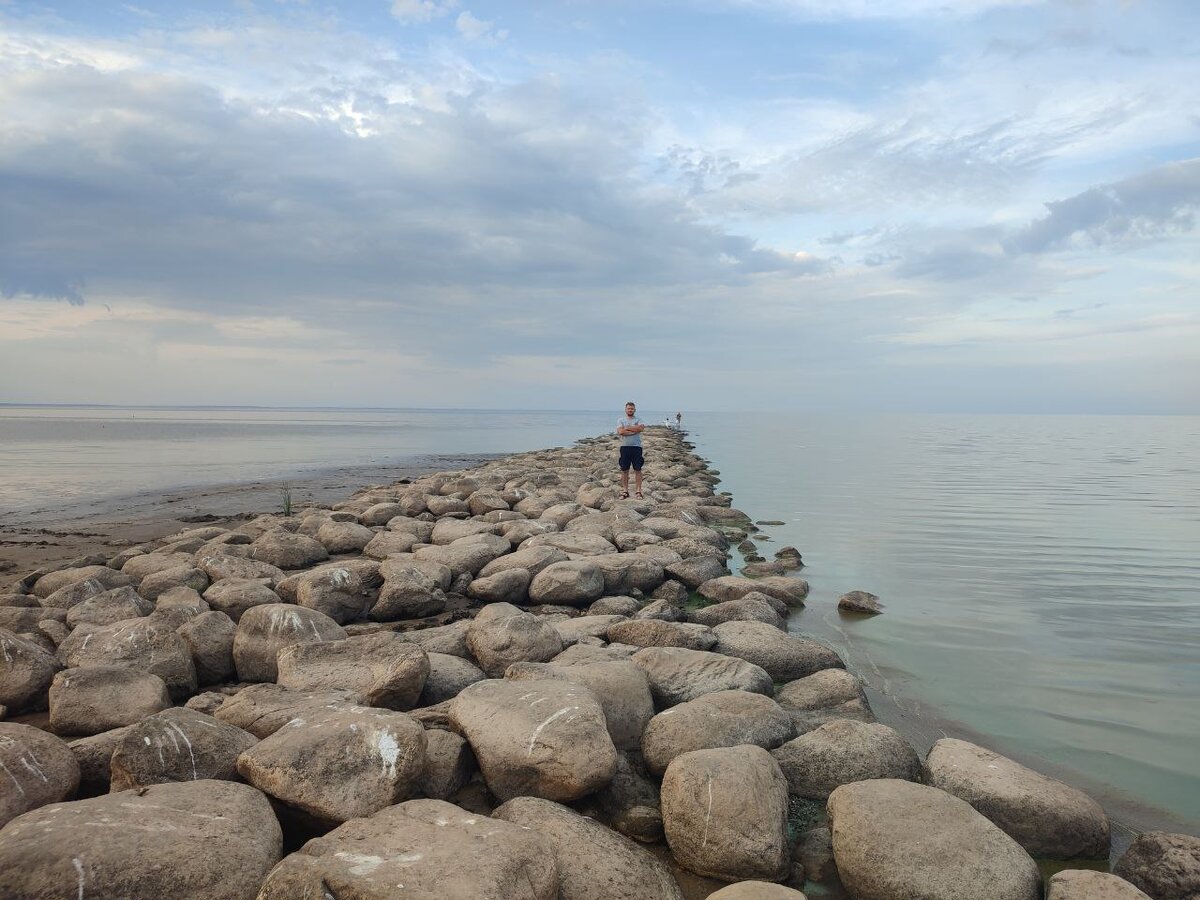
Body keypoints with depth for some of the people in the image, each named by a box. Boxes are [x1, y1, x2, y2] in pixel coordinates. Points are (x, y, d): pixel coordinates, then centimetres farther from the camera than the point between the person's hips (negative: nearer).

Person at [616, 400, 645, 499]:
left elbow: (641, 428, -15)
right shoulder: (620, 420, 7)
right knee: (624, 470, 4)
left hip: (636, 447, -1)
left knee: (637, 469, 1)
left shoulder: (638, 420, 7)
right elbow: (620, 431, -12)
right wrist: (634, 431, -11)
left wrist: (627, 428, -9)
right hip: (625, 447, 1)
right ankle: (625, 491, 11)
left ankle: (639, 491, 5)